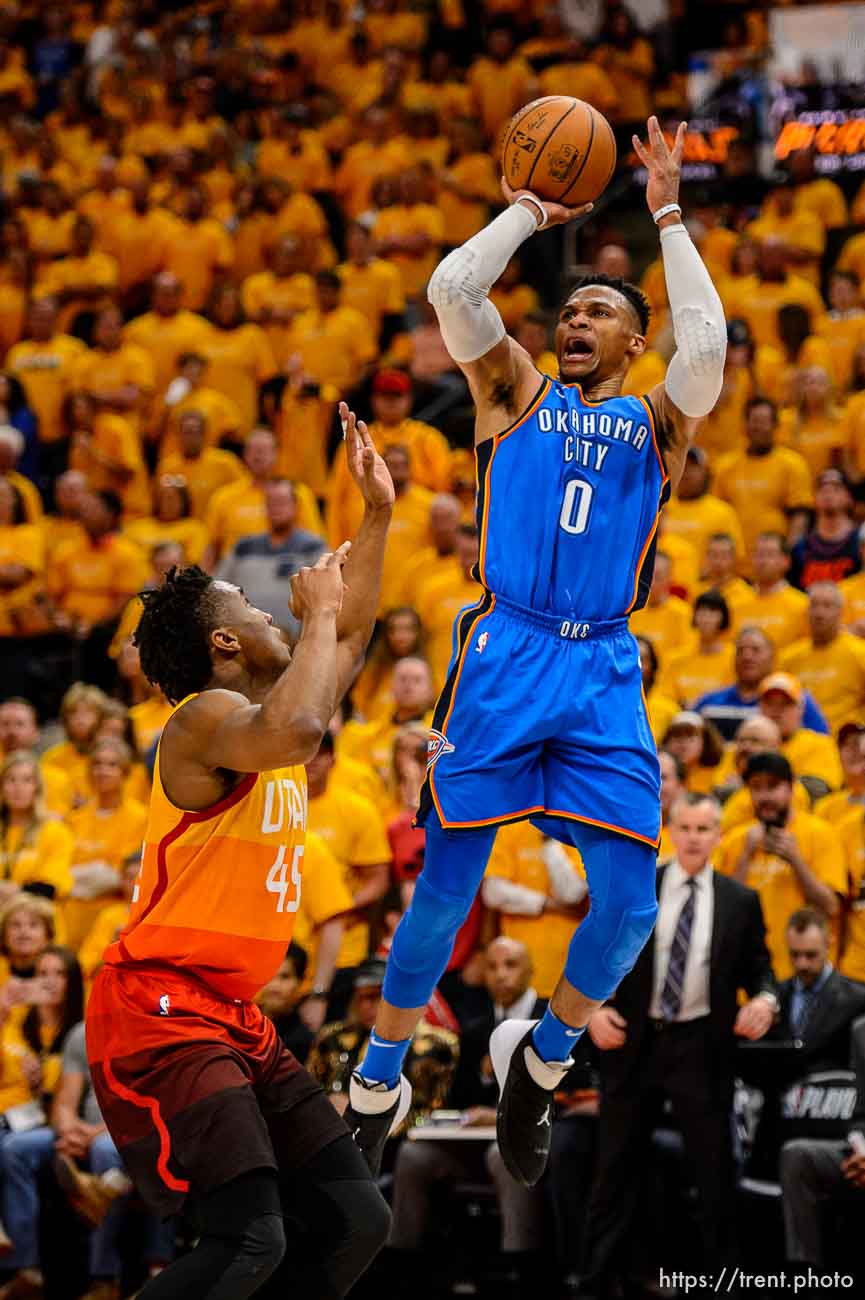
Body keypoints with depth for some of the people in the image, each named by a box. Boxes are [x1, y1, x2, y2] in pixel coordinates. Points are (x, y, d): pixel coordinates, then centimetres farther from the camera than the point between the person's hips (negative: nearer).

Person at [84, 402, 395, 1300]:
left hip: (232, 1019, 10)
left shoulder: (262, 712, 16)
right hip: (158, 1010, -10)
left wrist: (377, 515, 26)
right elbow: (295, 730, -36)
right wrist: (316, 612, -20)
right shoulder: (206, 717, -13)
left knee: (355, 1222, 5)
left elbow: (349, 638, 33)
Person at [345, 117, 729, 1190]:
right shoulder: (515, 393, 12)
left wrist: (669, 216, -1)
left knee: (628, 901, -8)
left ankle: (541, 1060, 16)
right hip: (504, 657, -1)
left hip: (604, 673, 1)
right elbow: (451, 290, -2)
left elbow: (707, 344, -6)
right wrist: (529, 208, 6)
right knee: (446, 885, -4)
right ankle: (378, 1082, 11)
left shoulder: (655, 421, 13)